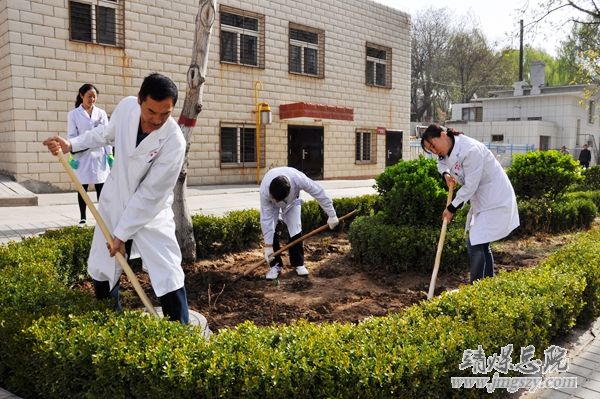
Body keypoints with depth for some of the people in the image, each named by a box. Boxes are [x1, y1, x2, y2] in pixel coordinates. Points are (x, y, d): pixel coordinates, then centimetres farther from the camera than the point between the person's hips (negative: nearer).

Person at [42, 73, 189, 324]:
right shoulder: (126, 107, -15)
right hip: (114, 203, 5)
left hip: (151, 212, -5)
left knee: (168, 279, -11)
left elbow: (150, 194, -24)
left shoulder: (174, 142, -29)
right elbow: (106, 133, 10)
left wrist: (121, 234, -19)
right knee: (101, 269, 18)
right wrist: (71, 145, 1)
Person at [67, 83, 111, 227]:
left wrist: (109, 154, -1)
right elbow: (71, 136, -1)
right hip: (82, 156, -1)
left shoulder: (101, 113, 7)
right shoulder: (73, 114, 2)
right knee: (82, 188, 6)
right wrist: (72, 156, -8)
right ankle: (82, 218, 15)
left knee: (101, 187, 3)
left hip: (99, 155, 1)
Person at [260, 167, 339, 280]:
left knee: (295, 229, -9)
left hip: (292, 200, 1)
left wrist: (331, 215, -21)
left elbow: (319, 193, -30)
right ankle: (275, 265, -3)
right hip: (270, 203, 0)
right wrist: (268, 246, -34)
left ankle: (298, 263, 5)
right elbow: (266, 219, -36)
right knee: (270, 230, -14)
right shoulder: (265, 190, -42)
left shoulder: (299, 179, -44)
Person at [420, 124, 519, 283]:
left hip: (495, 201, -10)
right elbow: (441, 162, 25)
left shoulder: (471, 150, -26)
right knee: (481, 245, 14)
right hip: (481, 200, 10)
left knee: (475, 245, -14)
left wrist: (451, 208, -13)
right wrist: (446, 174, 1)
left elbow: (470, 187, -24)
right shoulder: (449, 151, 2)